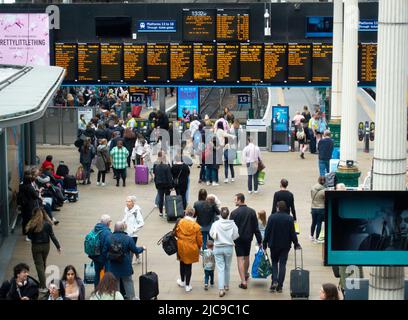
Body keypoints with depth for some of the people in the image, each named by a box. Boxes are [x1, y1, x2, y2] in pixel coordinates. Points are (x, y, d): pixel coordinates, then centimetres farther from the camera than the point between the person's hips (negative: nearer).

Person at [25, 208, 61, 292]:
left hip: (36, 246, -3)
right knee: (43, 264, 22)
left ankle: (43, 287, -4)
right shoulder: (47, 224, -10)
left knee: (39, 265, 2)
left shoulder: (32, 225, -15)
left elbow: (29, 236, -7)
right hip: (46, 246, 3)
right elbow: (52, 236, -7)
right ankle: (42, 283, 37)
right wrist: (58, 246, -1)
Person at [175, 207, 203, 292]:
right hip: (191, 248, -2)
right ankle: (187, 285, 13)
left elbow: (176, 234, 1)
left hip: (181, 247, 2)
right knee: (188, 265, 8)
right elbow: (199, 239, -6)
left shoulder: (180, 222, -10)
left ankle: (182, 281, 38)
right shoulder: (196, 225, -13)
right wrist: (199, 247, 12)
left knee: (182, 263, 22)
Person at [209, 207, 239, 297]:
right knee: (227, 267, 19)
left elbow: (211, 234, -2)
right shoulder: (232, 224, -11)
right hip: (229, 247, 1)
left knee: (220, 269, 0)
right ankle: (226, 286, 32)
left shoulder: (216, 224, -12)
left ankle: (221, 289, -9)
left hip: (218, 248, -1)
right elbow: (236, 235, -5)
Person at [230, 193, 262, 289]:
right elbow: (256, 227, 0)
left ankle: (243, 281, -9)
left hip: (238, 239, -4)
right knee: (246, 257, 22)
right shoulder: (252, 212, -2)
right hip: (248, 238, 4)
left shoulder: (234, 213, -13)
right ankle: (246, 275, 43)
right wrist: (259, 240, 4)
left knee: (240, 259, -2)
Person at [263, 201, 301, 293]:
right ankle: (279, 286, 3)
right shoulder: (290, 219, -6)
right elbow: (292, 233, -4)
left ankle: (274, 281, -4)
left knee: (274, 262, 16)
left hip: (274, 244, 0)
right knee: (282, 264, 4)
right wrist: (296, 244, 8)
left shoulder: (272, 217, -8)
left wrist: (265, 243, 4)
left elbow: (267, 231, -5)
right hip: (285, 245, 0)